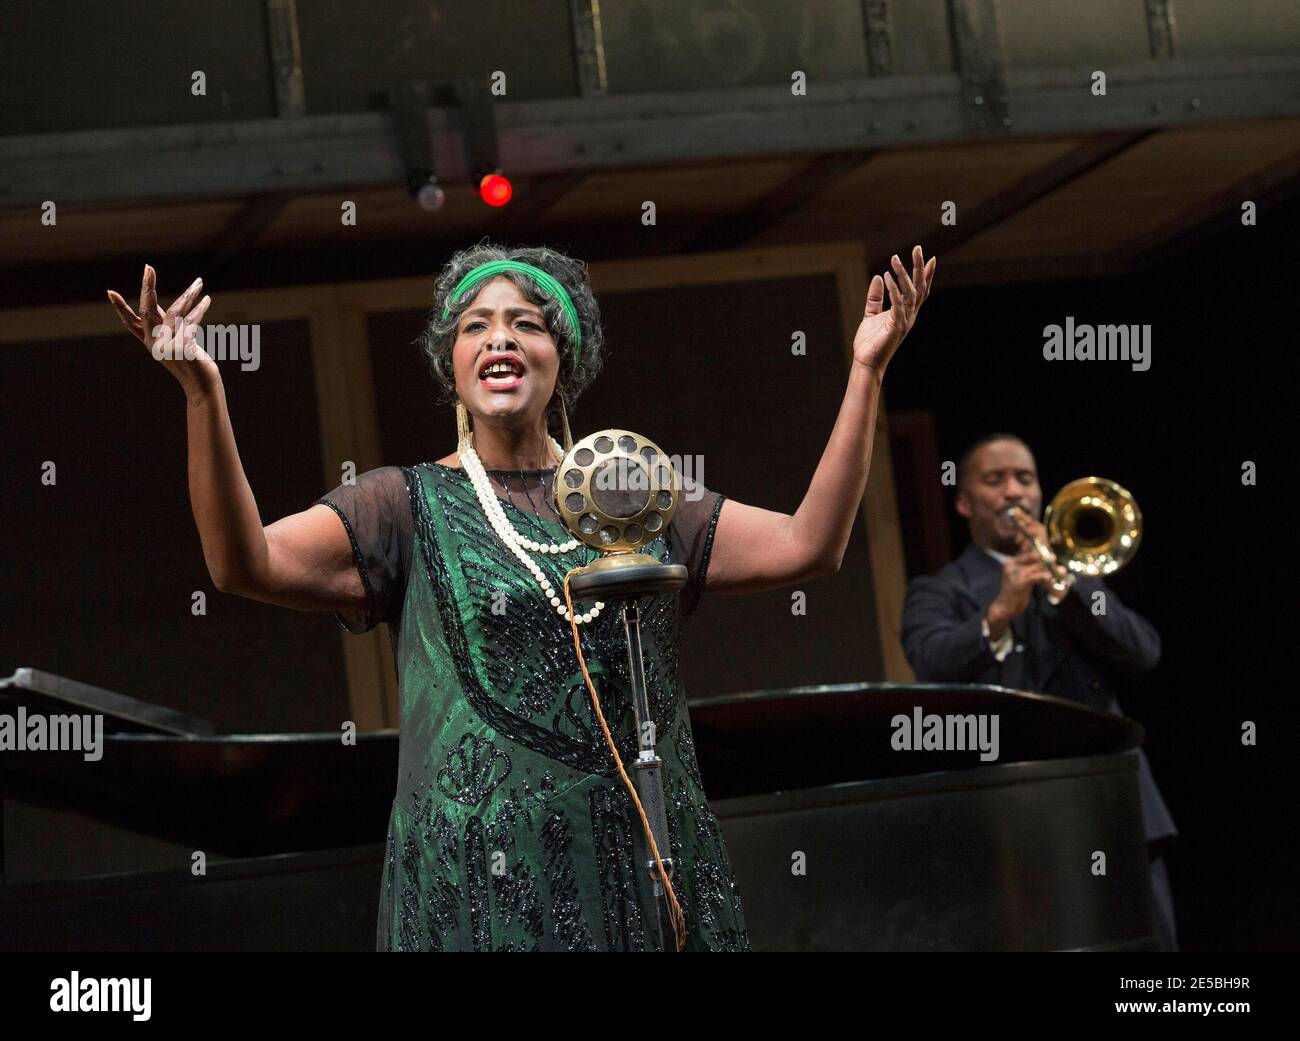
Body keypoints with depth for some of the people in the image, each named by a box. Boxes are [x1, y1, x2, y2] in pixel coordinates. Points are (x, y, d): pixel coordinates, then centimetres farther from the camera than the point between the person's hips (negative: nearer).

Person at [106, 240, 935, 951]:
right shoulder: (410, 507, 5)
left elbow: (806, 546, 6)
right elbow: (245, 561, -8)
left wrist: (865, 373, 2)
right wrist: (202, 393, -21)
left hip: (644, 873, 3)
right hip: (481, 874, -3)